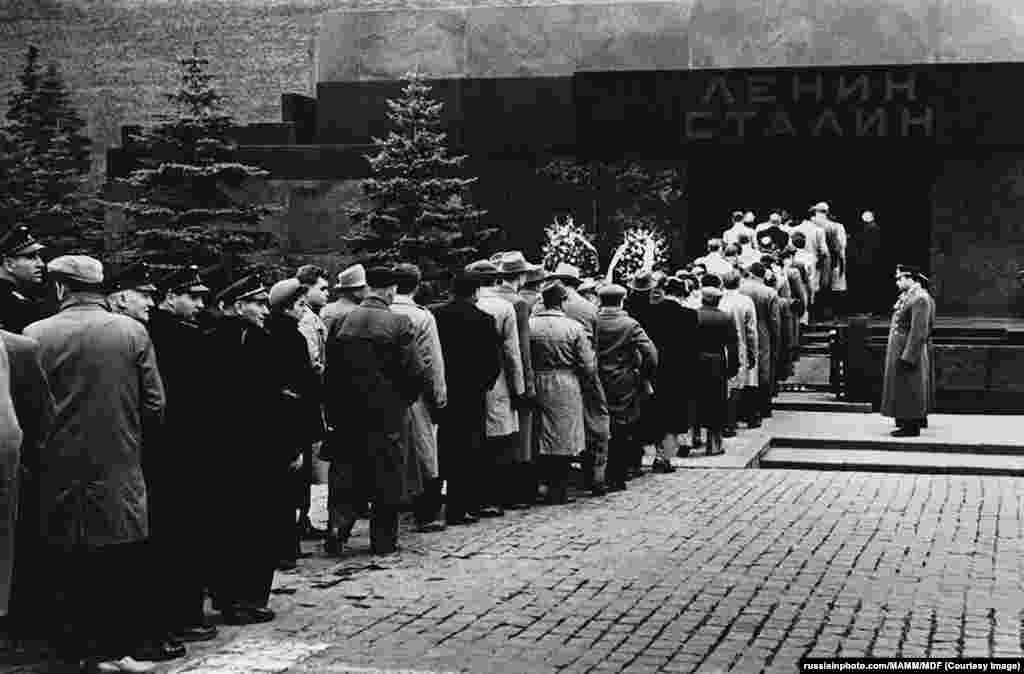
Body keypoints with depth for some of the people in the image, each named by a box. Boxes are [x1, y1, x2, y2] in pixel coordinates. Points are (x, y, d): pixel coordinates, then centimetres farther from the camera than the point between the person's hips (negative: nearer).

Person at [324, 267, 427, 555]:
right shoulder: (398, 323, -13)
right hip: (388, 413, -4)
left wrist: (334, 410, 10)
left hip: (348, 412, 4)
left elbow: (331, 369, 2)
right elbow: (415, 373, -13)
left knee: (350, 475, 15)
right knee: (388, 477, 8)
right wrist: (406, 398, 6)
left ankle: (338, 528, 3)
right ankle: (383, 540, 14)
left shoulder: (342, 322, -1)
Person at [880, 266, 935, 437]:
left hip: (909, 352, -10)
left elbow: (919, 331, -22)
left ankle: (911, 427, 0)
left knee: (908, 390, -5)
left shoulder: (920, 298, -17)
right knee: (902, 390, 14)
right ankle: (907, 422, 21)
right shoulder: (906, 296, 14)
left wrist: (907, 357, -23)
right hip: (898, 351, 10)